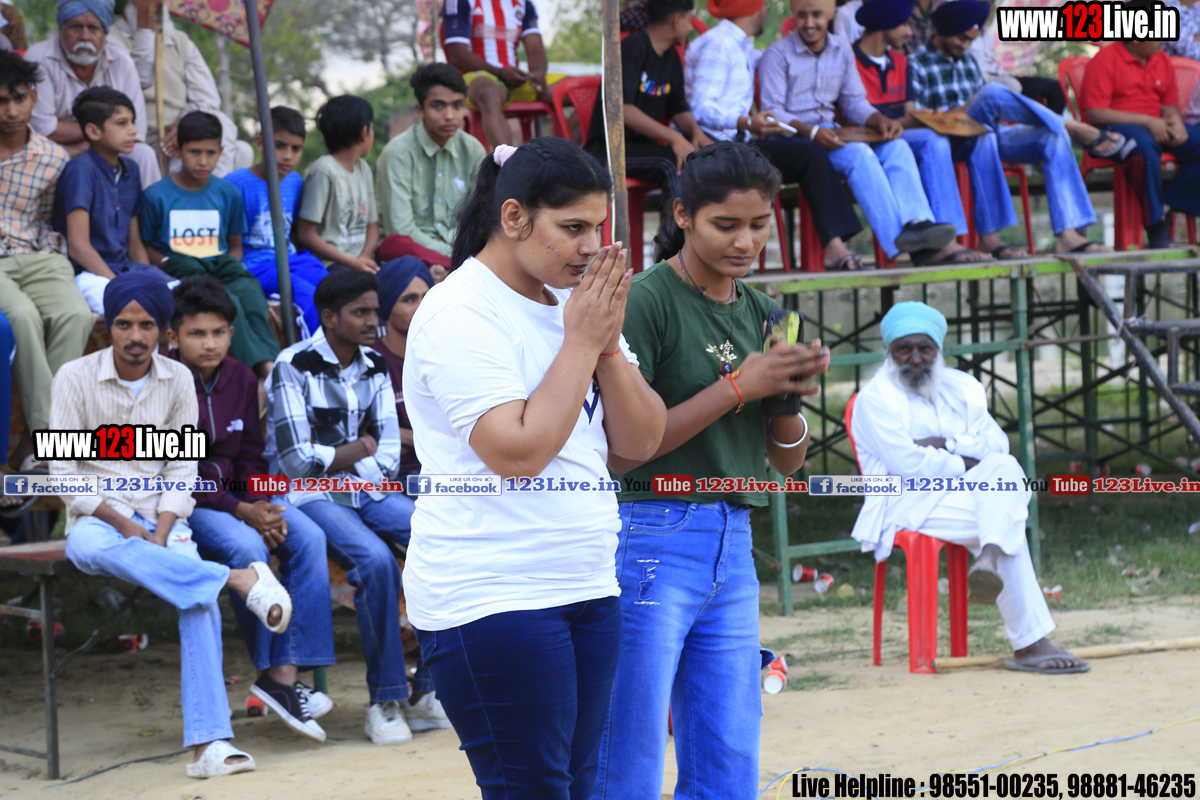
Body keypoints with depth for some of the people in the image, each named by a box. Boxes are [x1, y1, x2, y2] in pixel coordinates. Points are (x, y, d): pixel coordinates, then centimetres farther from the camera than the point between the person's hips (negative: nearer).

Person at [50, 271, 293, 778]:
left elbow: (181, 469, 5)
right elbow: (64, 471, -5)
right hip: (97, 517, -2)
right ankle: (240, 580, -38)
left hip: (159, 518, 2)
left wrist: (161, 535, -11)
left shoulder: (177, 380, 7)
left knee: (200, 600, -27)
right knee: (91, 546, -40)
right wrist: (123, 525, -14)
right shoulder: (75, 378, -2)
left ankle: (208, 742, -33)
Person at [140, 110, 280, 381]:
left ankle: (270, 363, -50)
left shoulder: (229, 193, 13)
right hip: (179, 271, -3)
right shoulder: (157, 196, 3)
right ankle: (261, 364, -48)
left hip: (221, 267, 3)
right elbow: (146, 247, 10)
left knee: (249, 289, -34)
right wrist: (168, 264, -11)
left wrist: (231, 264, -3)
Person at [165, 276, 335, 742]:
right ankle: (267, 667, -18)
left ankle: (287, 669, -22)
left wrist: (260, 505, -8)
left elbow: (251, 457, 13)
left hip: (238, 498, 6)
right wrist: (239, 511, -19)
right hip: (181, 504, -6)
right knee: (245, 546, -33)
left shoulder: (240, 379, 9)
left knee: (308, 538, -18)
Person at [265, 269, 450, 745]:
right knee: (375, 559, -34)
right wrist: (357, 450, 1)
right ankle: (385, 700, -26)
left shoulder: (374, 367, 13)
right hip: (310, 495, -6)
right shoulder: (294, 367, -7)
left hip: (367, 489, 6)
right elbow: (296, 460, -11)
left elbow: (388, 452, 10)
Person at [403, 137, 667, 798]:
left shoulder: (578, 301, 12)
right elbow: (519, 452, -22)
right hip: (490, 599, -8)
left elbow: (640, 442, 10)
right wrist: (581, 341, -14)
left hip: (587, 589, 8)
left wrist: (609, 345, -5)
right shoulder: (459, 315, -12)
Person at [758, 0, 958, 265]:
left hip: (829, 134, 6)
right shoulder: (778, 54, -3)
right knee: (859, 154, -32)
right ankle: (898, 241, -40)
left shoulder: (842, 50, 16)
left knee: (897, 146, -19)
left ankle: (917, 222, -39)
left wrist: (880, 121, -6)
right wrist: (812, 133, -27)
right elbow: (772, 113, -11)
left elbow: (854, 102, 17)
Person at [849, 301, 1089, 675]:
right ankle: (1029, 642, -32)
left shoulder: (961, 387, 18)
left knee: (1006, 467, -26)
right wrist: (966, 462, -5)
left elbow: (997, 443, 6)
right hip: (908, 504, -6)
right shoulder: (876, 399, -2)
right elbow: (910, 464, -14)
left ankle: (990, 559, -51)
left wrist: (946, 444, -10)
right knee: (1007, 516, -27)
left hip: (965, 491, 6)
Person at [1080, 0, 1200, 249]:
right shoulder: (1106, 60, -8)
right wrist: (1147, 122, -19)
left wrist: (1177, 124, -8)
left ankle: (1167, 206, -16)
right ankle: (1156, 226, -30)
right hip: (1118, 127, -7)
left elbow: (1170, 106, 19)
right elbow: (1095, 113, -16)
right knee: (1145, 145, -41)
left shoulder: (1162, 61, 13)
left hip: (1157, 126, 7)